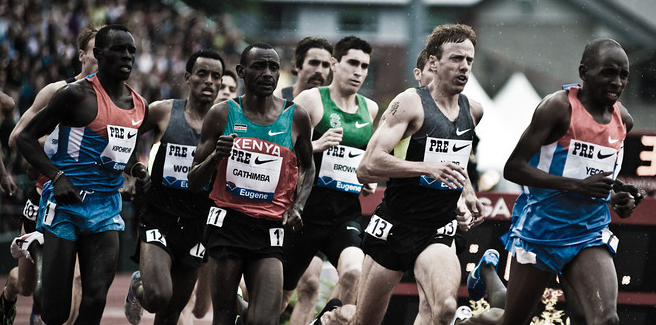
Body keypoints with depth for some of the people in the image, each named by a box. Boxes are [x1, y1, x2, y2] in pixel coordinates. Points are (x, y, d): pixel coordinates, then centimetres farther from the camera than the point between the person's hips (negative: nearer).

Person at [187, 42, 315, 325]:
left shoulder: (295, 117, 5)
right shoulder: (221, 115, 3)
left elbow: (307, 168, 23)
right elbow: (194, 183, 6)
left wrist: (297, 206, 6)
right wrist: (215, 156, -14)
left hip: (270, 229, 1)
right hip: (227, 223, -1)